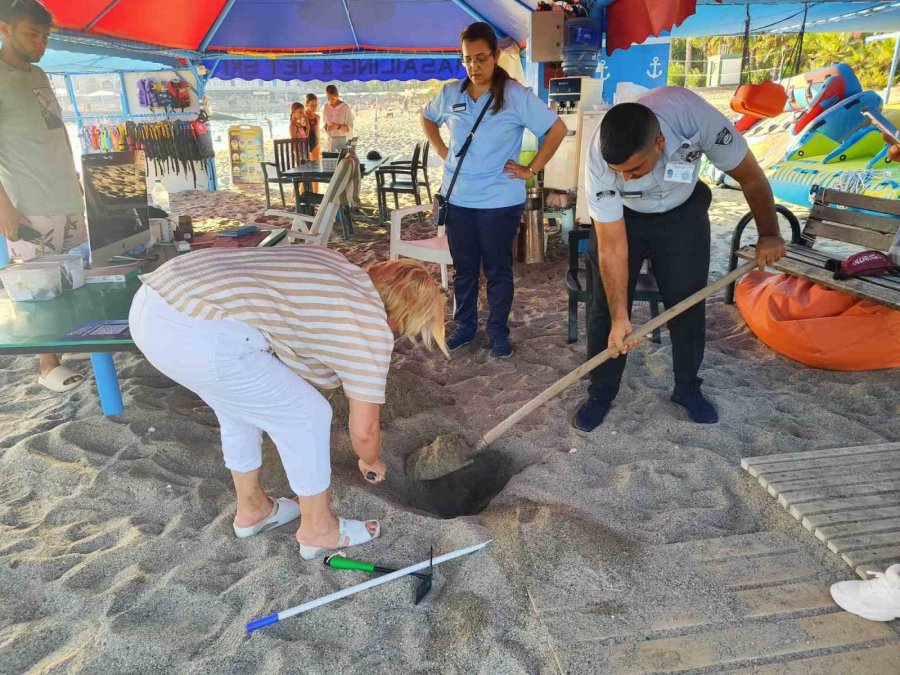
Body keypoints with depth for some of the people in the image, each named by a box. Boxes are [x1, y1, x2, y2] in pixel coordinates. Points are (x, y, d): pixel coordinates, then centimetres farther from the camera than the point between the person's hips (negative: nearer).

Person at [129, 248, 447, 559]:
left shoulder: (337, 266, 21)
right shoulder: (371, 327, 2)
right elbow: (363, 431, 9)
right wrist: (372, 462, 30)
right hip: (201, 337, -9)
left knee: (240, 405, 29)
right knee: (307, 416, 10)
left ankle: (252, 507, 47)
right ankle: (318, 529, 29)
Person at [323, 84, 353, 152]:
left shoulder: (345, 107, -8)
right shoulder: (326, 108, 5)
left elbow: (350, 128, -9)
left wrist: (338, 127, -25)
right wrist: (327, 127, -6)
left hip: (344, 140, -4)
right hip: (331, 140, 4)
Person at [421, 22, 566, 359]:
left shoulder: (516, 96, -8)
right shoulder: (450, 94, 4)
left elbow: (557, 129, -6)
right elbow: (427, 119, 23)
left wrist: (531, 169, -8)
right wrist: (443, 152, 11)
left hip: (500, 202, -3)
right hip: (457, 200, 4)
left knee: (498, 270, 7)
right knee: (463, 268, 14)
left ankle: (498, 331, 22)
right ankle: (465, 325, 30)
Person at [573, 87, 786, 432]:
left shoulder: (696, 117, -36)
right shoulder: (600, 159, -35)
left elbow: (750, 176, -17)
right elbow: (612, 247, -29)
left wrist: (769, 234, -4)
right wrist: (619, 317, -28)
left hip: (682, 212, 1)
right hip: (618, 216, -1)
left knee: (688, 304, 3)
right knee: (606, 308, -3)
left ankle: (687, 387, 23)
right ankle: (601, 393, 12)